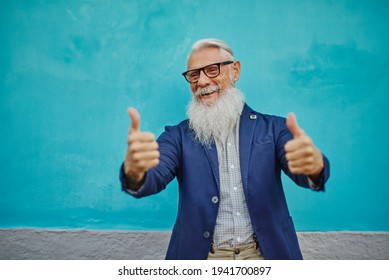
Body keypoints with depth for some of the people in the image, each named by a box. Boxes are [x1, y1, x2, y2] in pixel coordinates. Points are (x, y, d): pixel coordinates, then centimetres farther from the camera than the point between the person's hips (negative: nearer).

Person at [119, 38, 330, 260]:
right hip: (202, 256, 1)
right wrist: (134, 171, -34)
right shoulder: (178, 136, 2)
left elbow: (302, 172, -11)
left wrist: (314, 164, -33)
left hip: (266, 254, 0)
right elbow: (153, 178, -12)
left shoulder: (272, 128, 2)